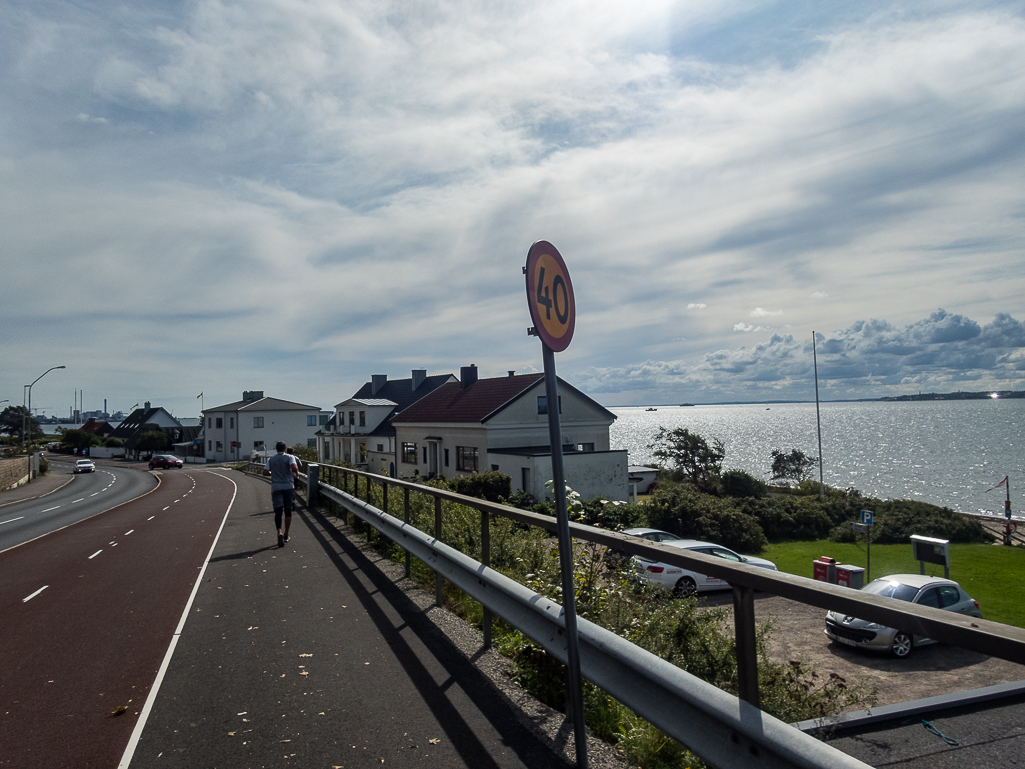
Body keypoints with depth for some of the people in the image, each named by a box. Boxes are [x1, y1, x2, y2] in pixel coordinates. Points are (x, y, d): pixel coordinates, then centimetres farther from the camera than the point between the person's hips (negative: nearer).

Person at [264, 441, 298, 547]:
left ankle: (279, 533, -28)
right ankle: (286, 535, 19)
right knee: (288, 511, 12)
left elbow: (265, 472, 1)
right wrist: (297, 472, 1)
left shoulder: (271, 459, 6)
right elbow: (293, 467, -19)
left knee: (278, 511, -5)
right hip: (288, 487, -1)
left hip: (276, 487, 1)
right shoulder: (289, 457, -1)